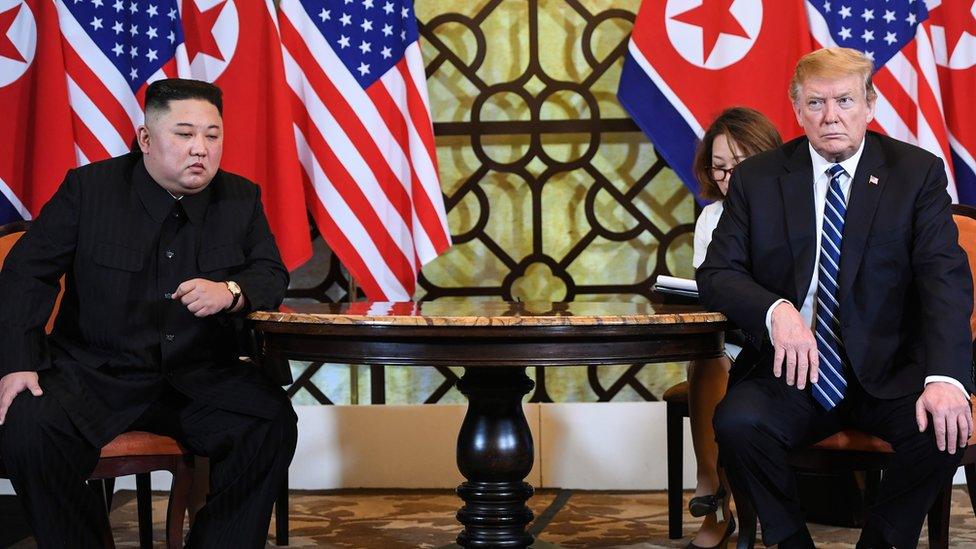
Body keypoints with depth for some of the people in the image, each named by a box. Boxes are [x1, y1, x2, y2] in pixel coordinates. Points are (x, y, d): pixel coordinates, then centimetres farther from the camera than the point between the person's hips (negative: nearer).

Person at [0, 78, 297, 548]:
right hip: (94, 370, -1)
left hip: (200, 376, 2)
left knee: (273, 424, -25)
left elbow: (273, 276, 10)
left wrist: (230, 292, -15)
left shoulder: (242, 198, 6)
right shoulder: (89, 187, -1)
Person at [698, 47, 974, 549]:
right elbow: (717, 273, 2)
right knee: (738, 424, -28)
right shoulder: (757, 179, 5)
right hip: (792, 372, 1)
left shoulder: (918, 173, 1)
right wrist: (776, 310, -22)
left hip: (887, 374, 0)